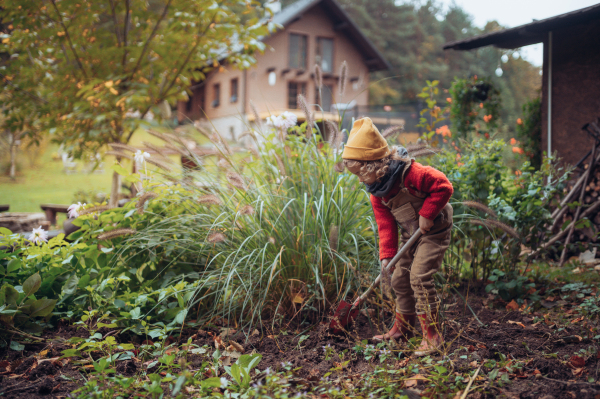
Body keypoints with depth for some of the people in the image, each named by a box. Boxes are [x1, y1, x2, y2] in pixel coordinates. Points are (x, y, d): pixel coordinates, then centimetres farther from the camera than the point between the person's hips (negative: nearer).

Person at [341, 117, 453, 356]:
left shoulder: (409, 173, -27)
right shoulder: (376, 192, -2)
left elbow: (443, 186, -26)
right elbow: (386, 224, -1)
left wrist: (426, 214, -25)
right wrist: (387, 254, -9)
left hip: (434, 231, -8)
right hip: (410, 235, 8)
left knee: (420, 276, -19)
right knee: (400, 278, 10)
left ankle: (432, 334, -10)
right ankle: (402, 328, 27)